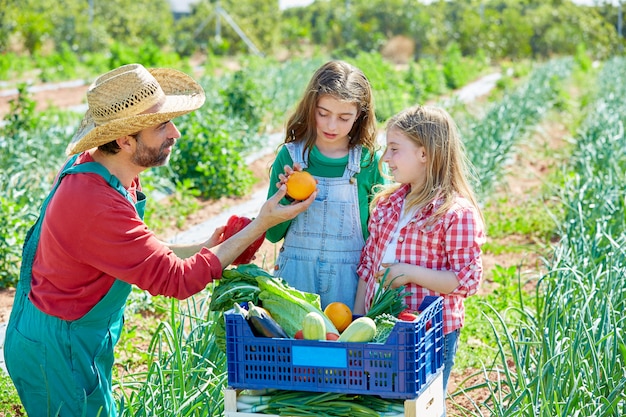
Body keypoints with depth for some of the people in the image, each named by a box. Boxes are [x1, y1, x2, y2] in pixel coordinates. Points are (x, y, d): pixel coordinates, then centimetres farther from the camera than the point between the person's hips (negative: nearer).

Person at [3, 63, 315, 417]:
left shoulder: (92, 165, -3)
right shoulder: (95, 206, -33)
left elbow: (138, 252, 10)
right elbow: (177, 280, -26)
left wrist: (202, 249, -1)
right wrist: (260, 226, -22)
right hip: (57, 352, -9)